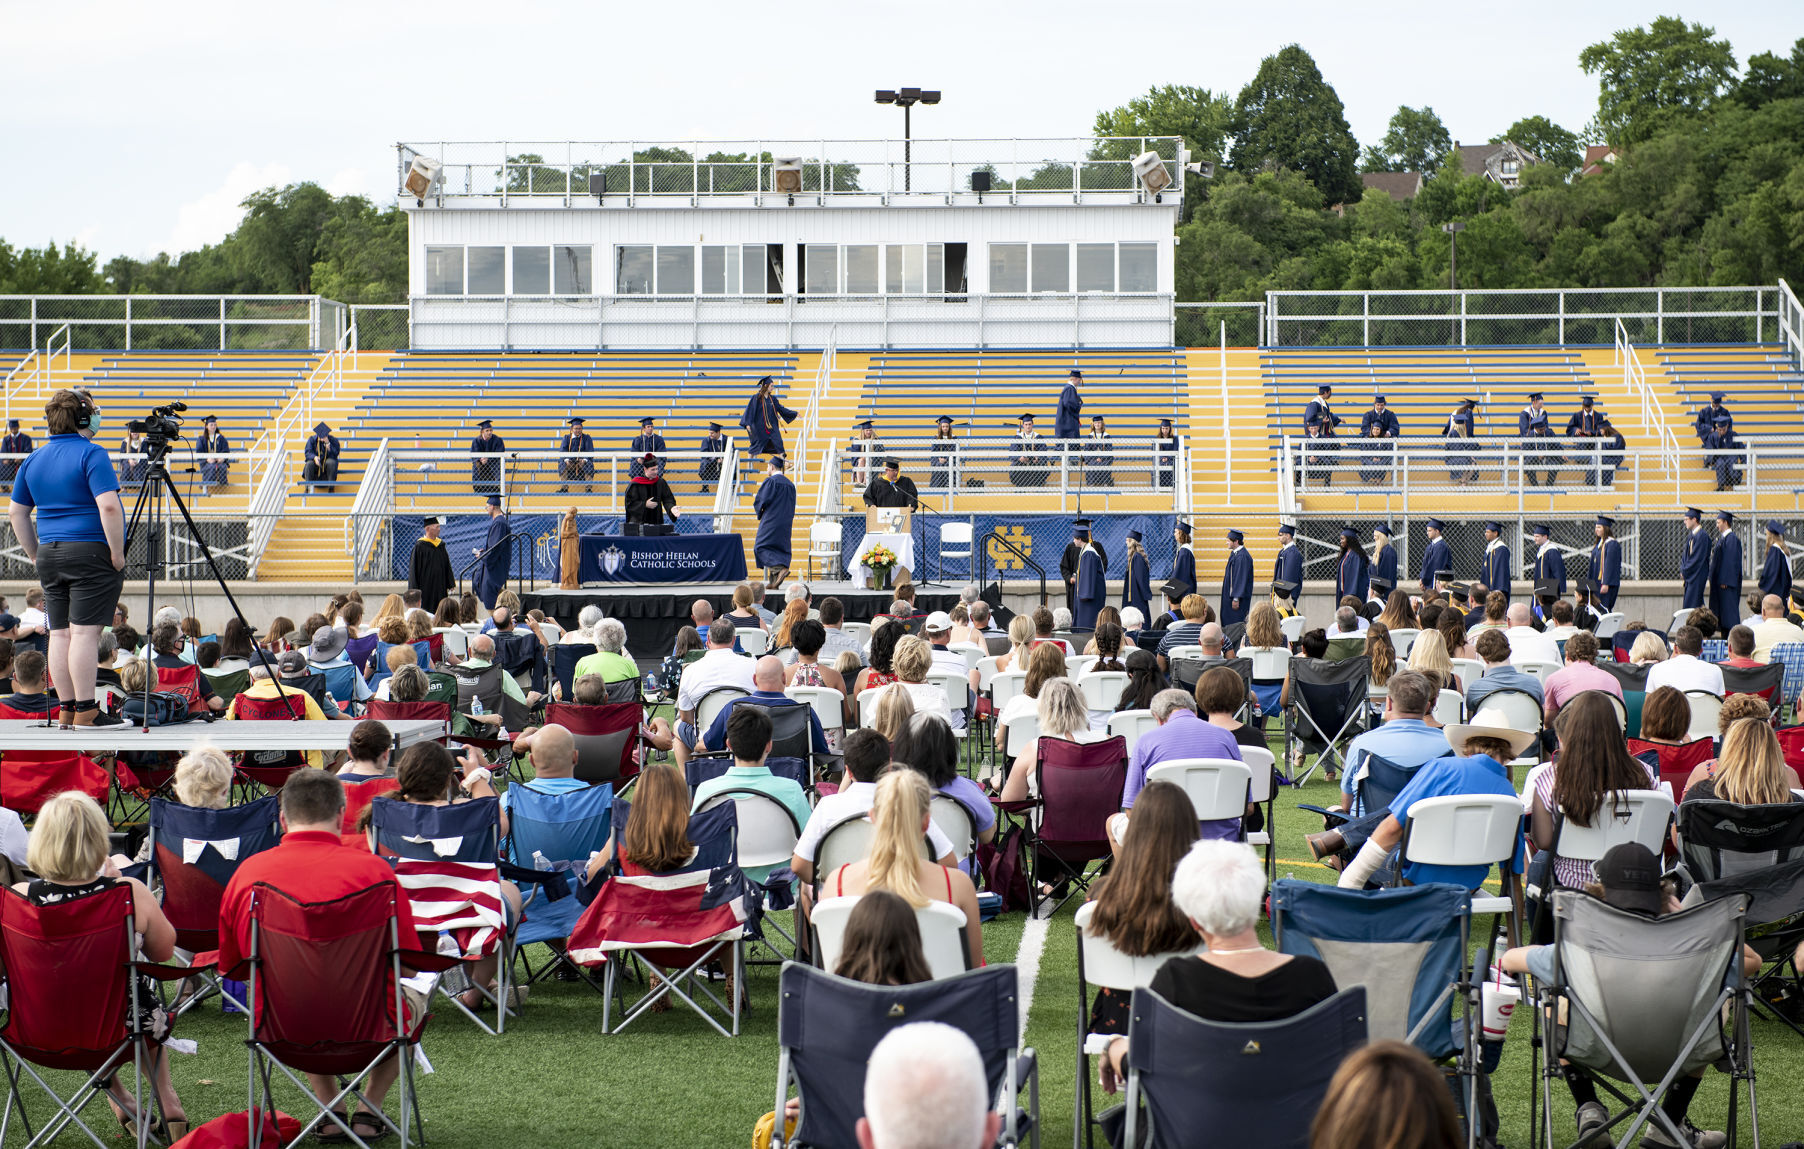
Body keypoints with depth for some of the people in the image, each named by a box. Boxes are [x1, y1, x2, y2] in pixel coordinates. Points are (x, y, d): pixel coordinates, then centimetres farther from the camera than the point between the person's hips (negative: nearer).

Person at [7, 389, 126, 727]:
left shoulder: (33, 460, 14)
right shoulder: (91, 454, -9)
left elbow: (16, 513, 18)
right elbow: (108, 506, -20)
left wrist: (36, 556, 22)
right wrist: (117, 553, -13)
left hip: (50, 555, 7)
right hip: (91, 551, -7)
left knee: (59, 633, 8)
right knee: (84, 631, -8)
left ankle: (65, 710, 10)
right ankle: (86, 712, -8)